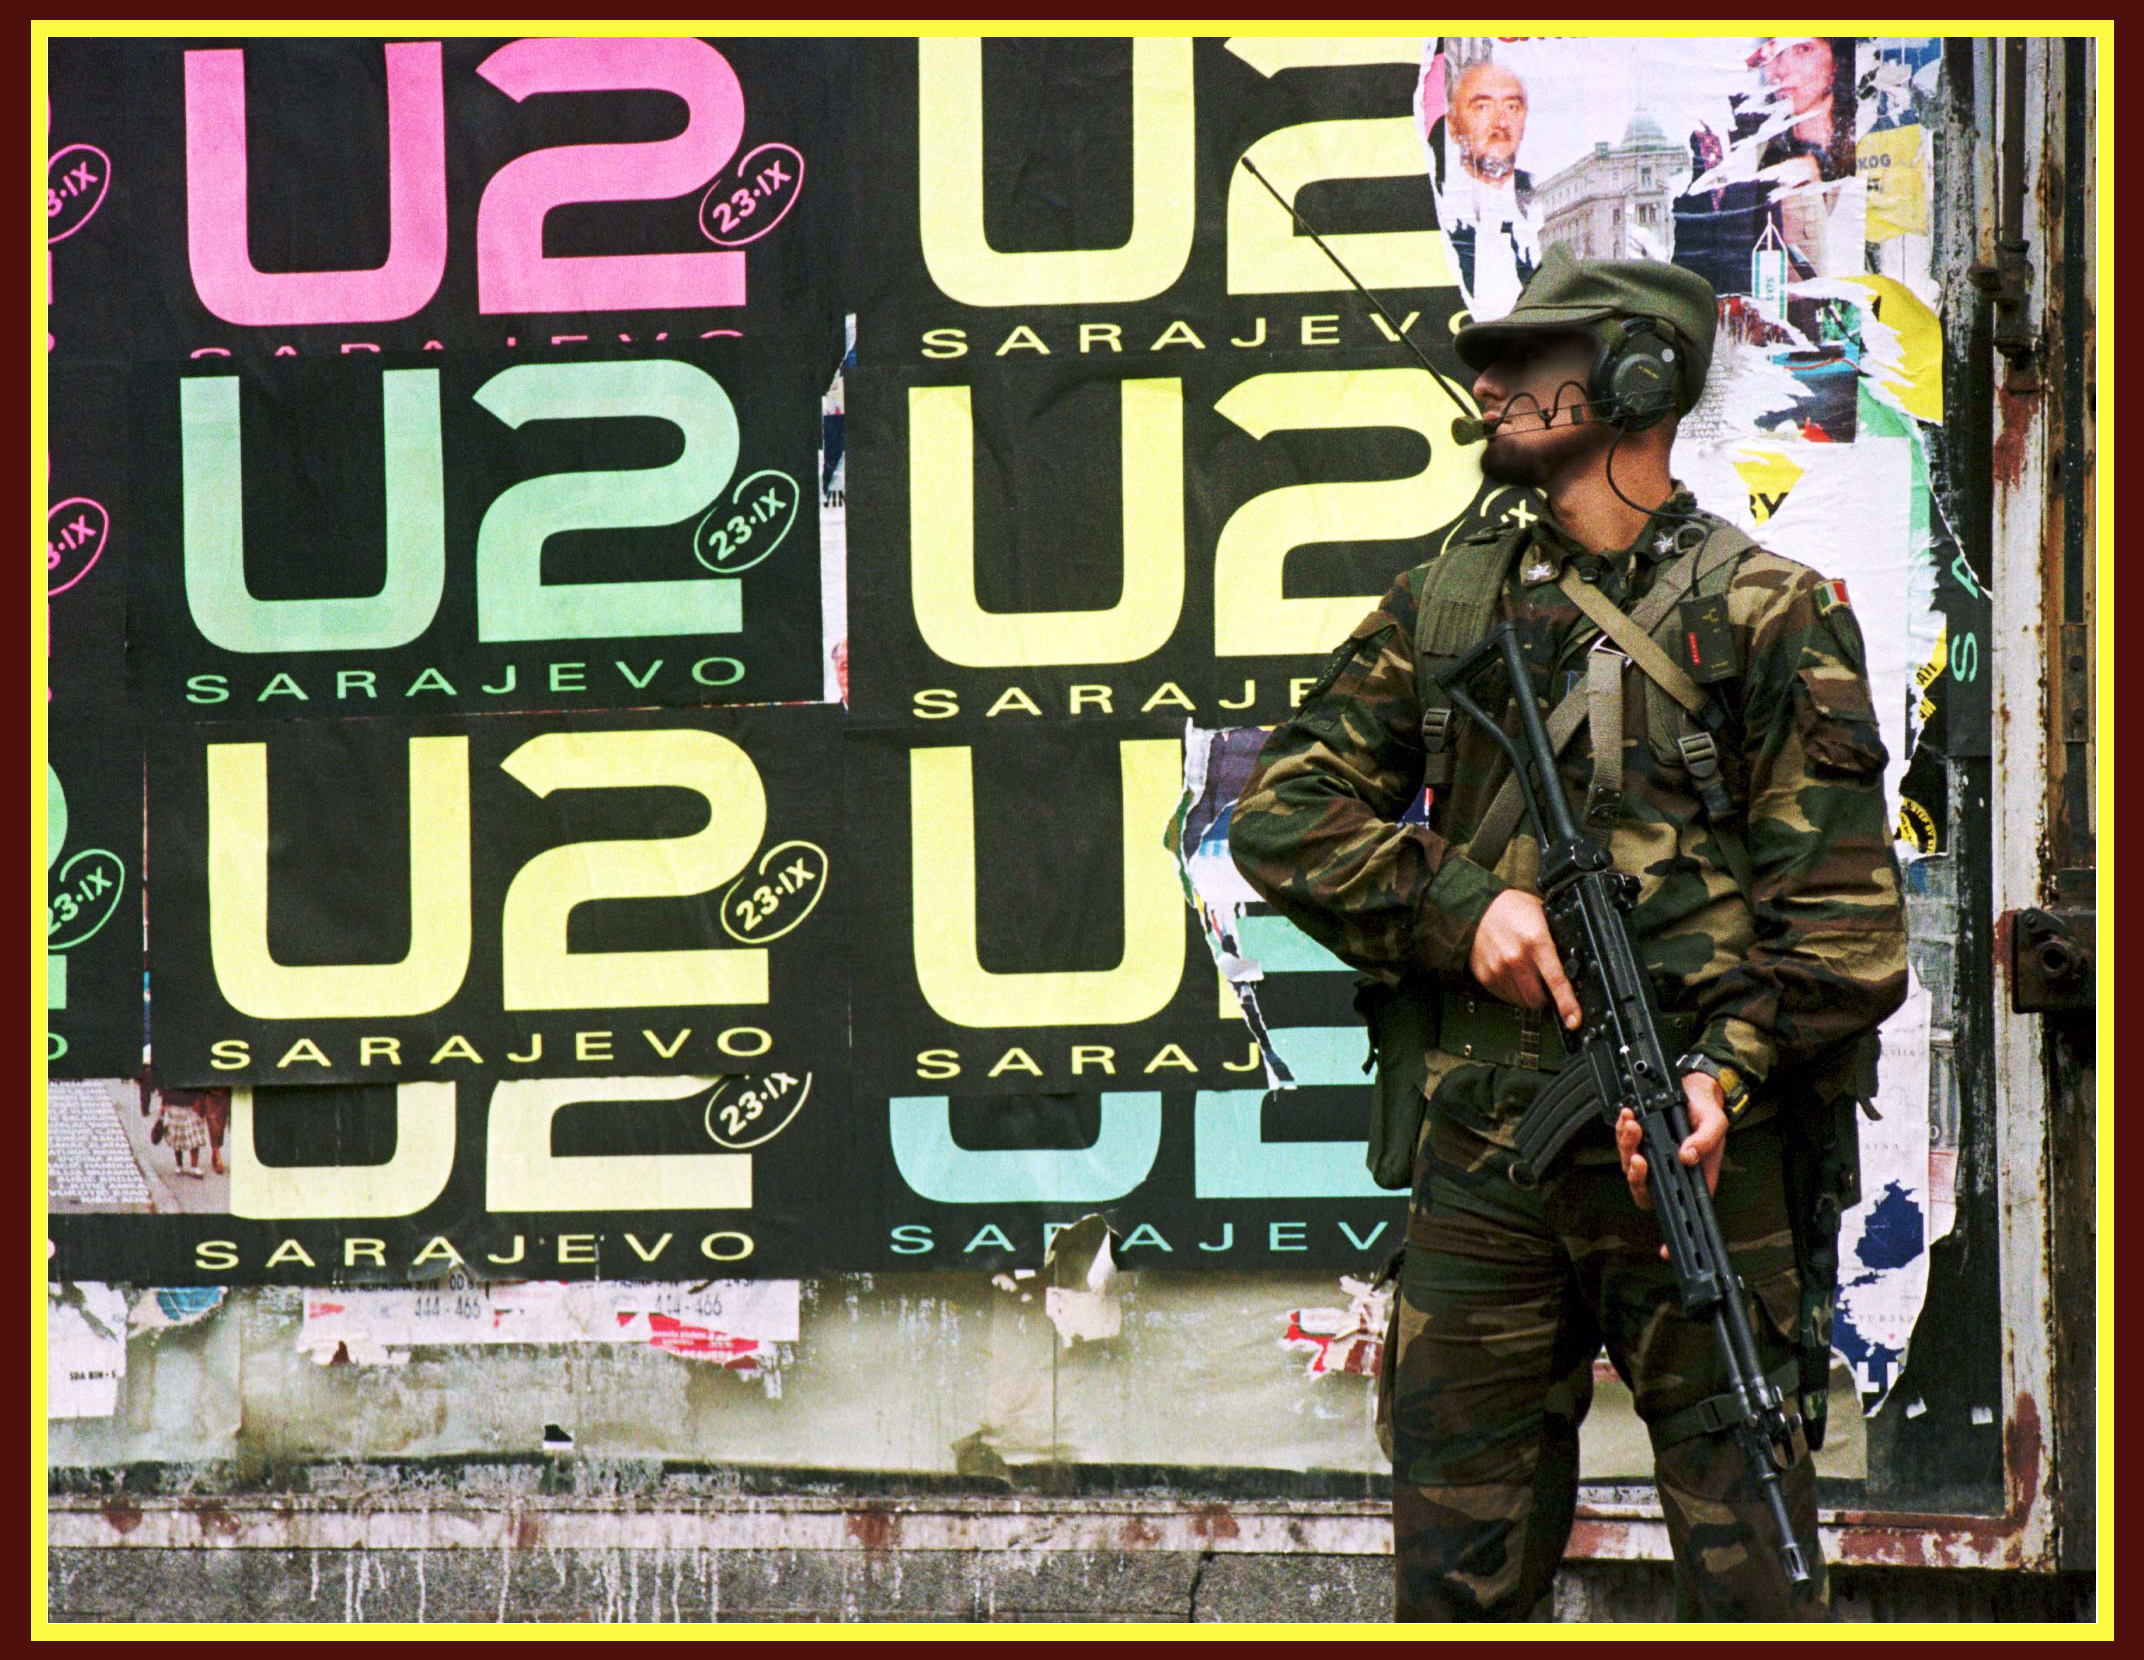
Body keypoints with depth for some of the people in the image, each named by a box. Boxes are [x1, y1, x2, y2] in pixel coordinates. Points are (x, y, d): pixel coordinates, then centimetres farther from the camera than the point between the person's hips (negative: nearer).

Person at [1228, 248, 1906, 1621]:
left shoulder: (1772, 616, 1)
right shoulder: (1445, 607, 13)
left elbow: (1844, 911, -3)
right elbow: (1282, 810, 11)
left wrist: (1729, 1069, -20)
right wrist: (1463, 902, -5)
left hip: (1695, 1155, -4)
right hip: (1482, 1153, 4)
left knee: (1751, 1567, -4)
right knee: (1460, 1570, 6)